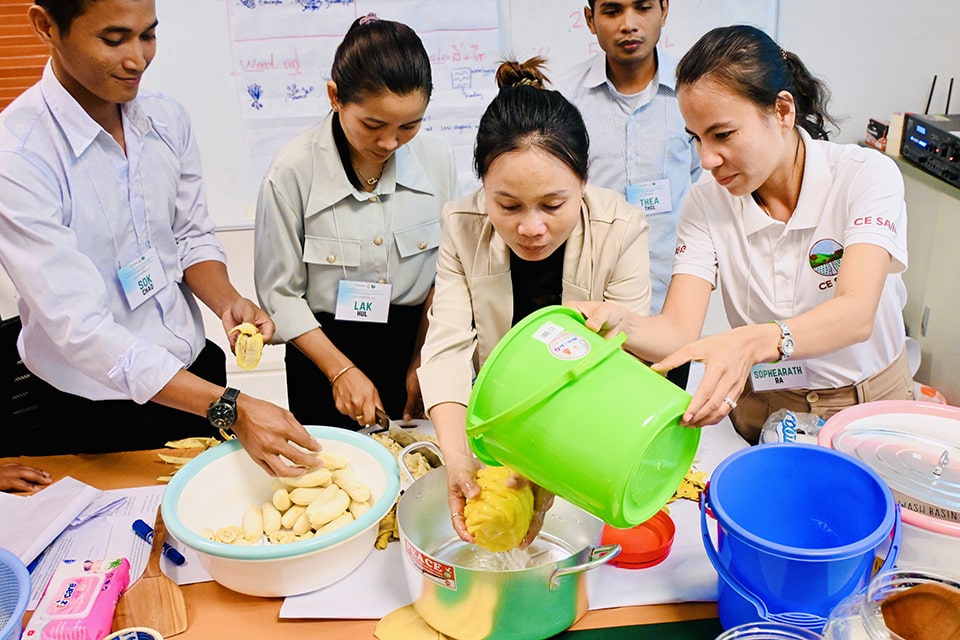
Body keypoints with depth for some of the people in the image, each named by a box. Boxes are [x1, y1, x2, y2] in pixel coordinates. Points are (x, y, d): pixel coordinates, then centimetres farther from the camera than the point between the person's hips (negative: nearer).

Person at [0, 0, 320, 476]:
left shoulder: (167, 119, -5)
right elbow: (79, 327, -28)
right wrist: (232, 409, -34)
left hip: (193, 369, 5)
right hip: (98, 415, -5)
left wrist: (227, 302, -16)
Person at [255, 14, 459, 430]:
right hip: (324, 349, -2)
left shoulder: (437, 159, -9)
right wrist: (341, 369, -14)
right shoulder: (292, 171, -17)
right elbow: (281, 294, -11)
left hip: (416, 344, 3)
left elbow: (445, 275, -1)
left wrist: (422, 364, -2)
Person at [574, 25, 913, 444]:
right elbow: (679, 331, -15)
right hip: (762, 408, 1)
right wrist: (621, 325, -38)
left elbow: (856, 315, -27)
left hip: (868, 402, -1)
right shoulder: (706, 203, -6)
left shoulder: (866, 175, -12)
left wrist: (750, 343, -45)